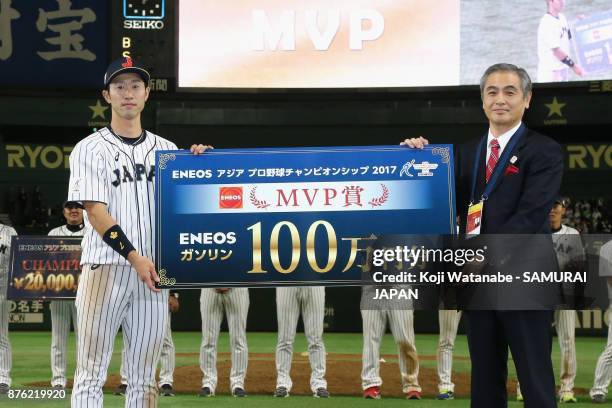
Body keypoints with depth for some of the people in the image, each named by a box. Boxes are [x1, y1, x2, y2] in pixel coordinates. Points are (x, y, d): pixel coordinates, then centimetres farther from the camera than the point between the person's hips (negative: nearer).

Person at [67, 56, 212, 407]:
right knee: (91, 372, -6)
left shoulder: (166, 150, 15)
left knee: (145, 376, 6)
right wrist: (135, 257, -18)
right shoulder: (91, 149, 1)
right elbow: (96, 212, -8)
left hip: (153, 272, 4)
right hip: (105, 268, -4)